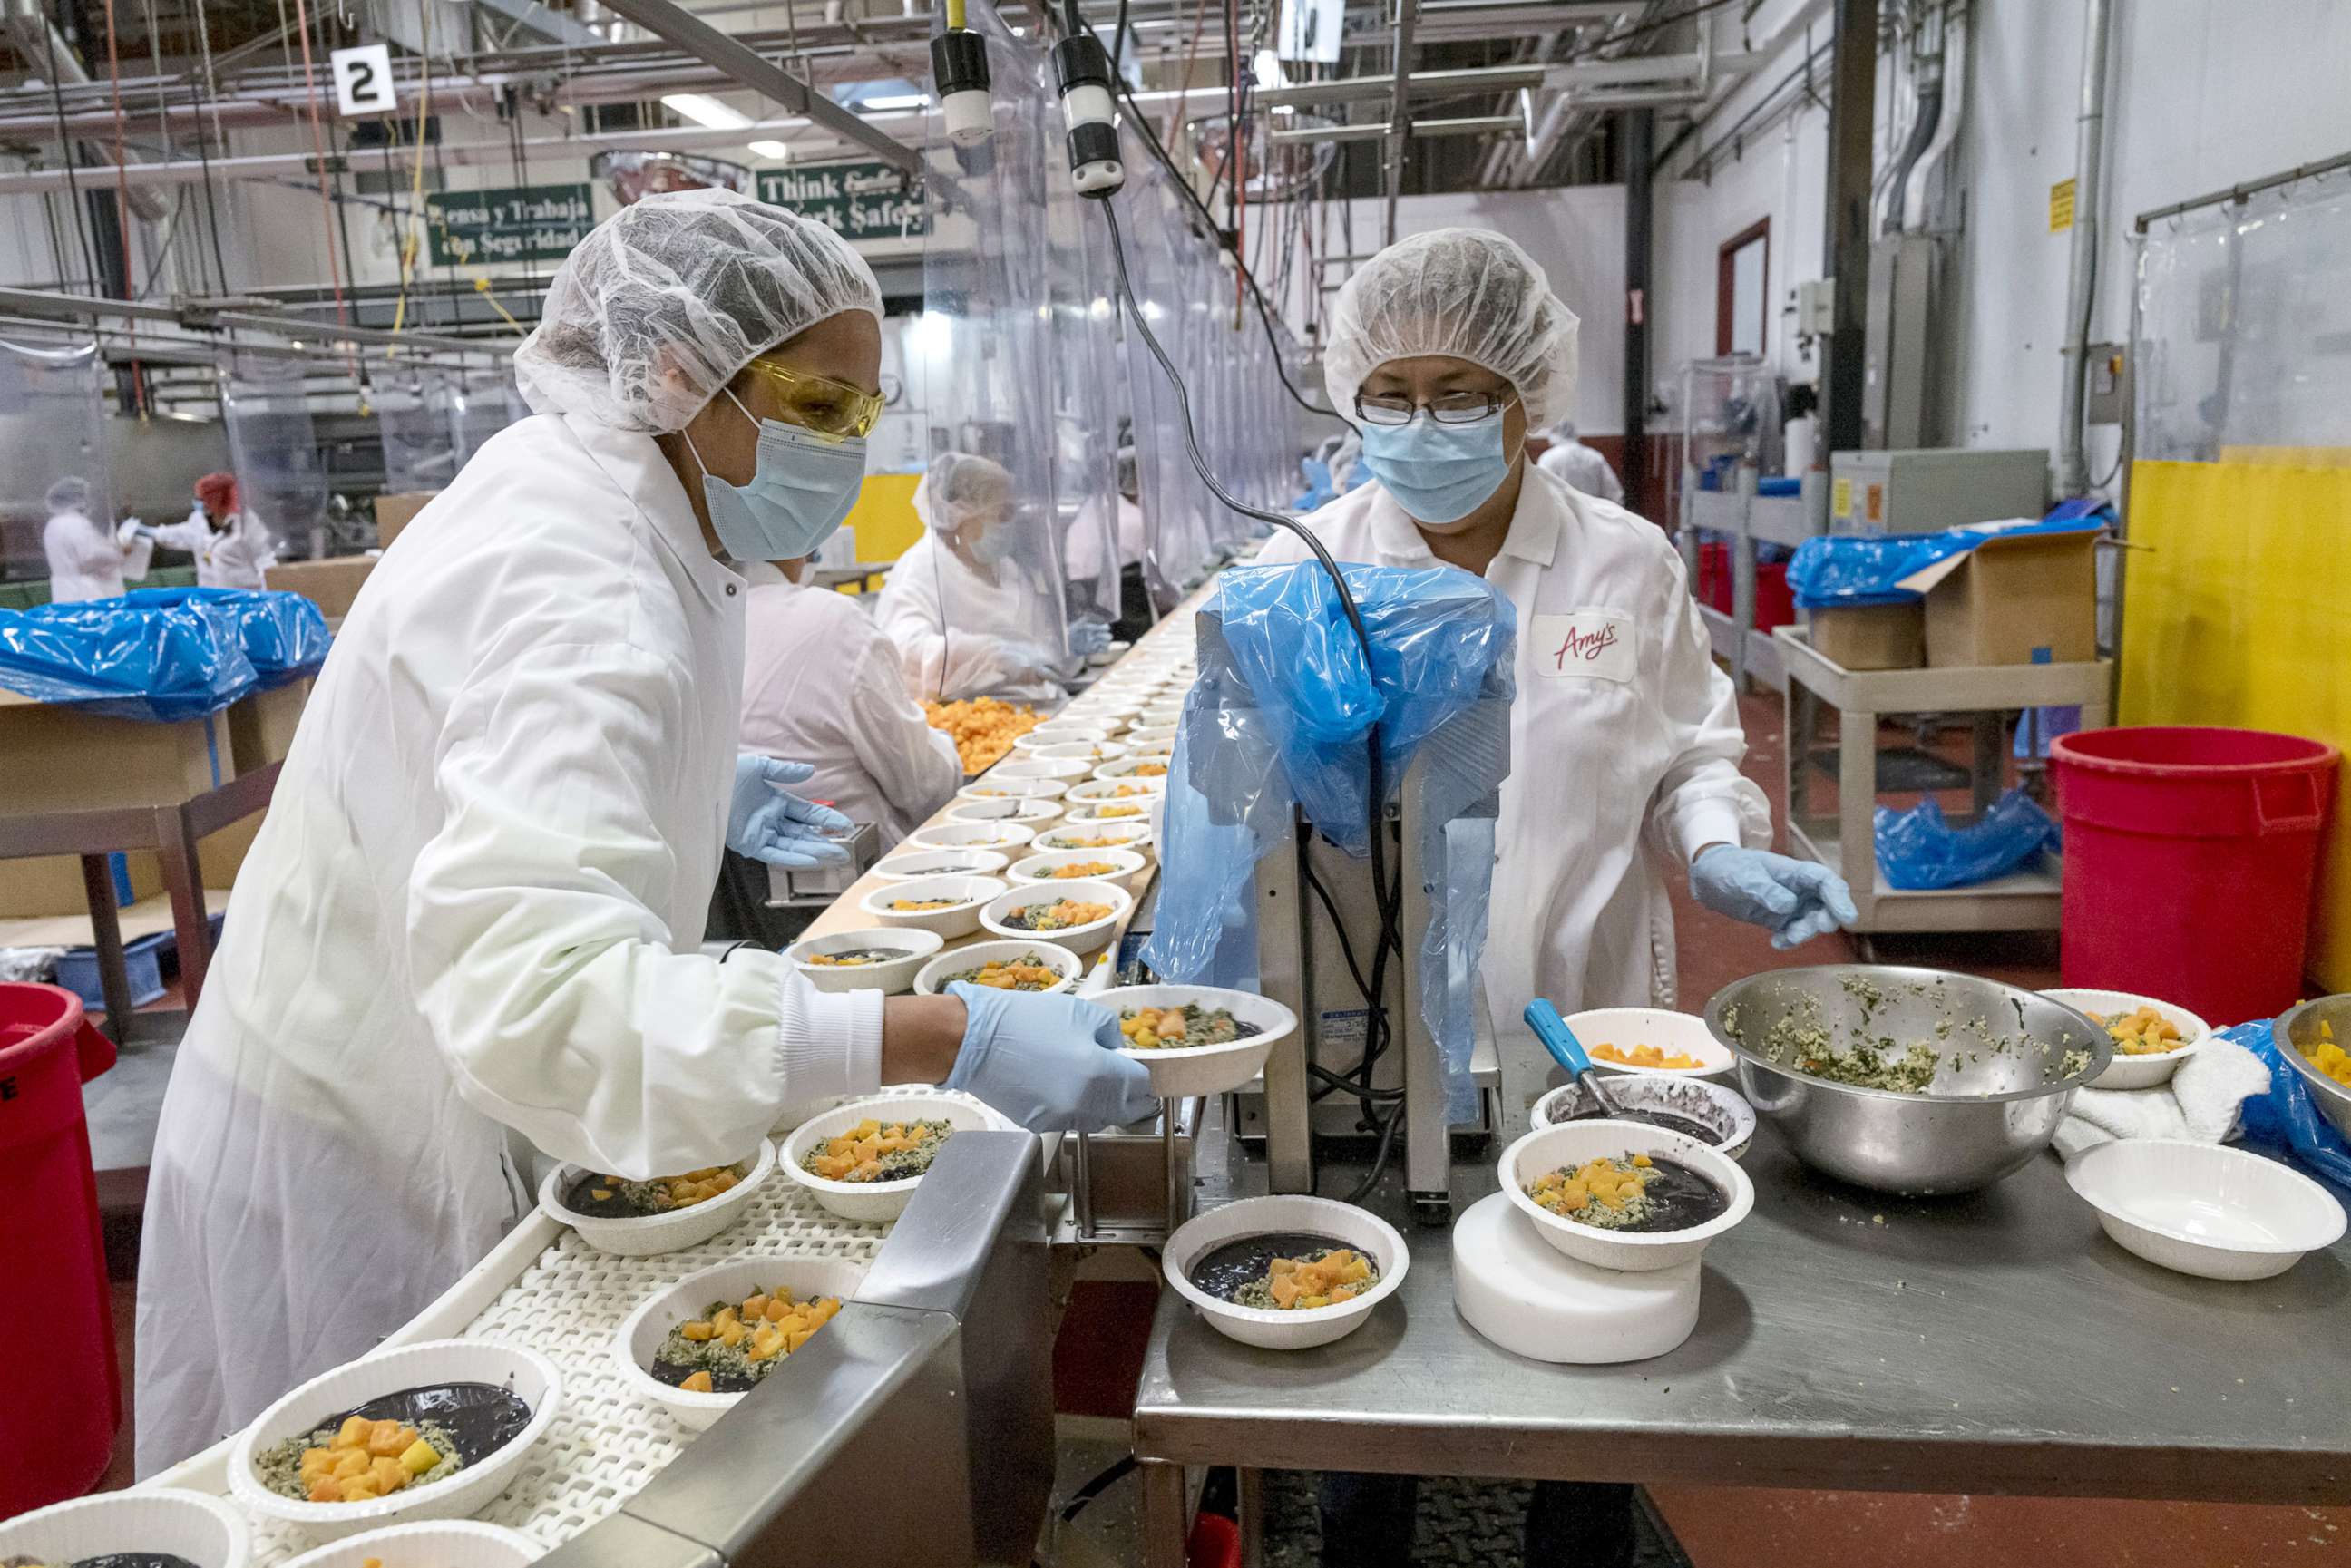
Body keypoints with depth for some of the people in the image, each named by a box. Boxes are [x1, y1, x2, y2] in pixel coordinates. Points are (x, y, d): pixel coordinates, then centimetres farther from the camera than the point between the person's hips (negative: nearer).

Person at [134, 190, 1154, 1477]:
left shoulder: (576, 487, 1)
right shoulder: (580, 597, -31)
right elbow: (531, 978, -45)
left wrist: (698, 797, 8)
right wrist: (938, 1042, -51)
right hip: (353, 1168, -9)